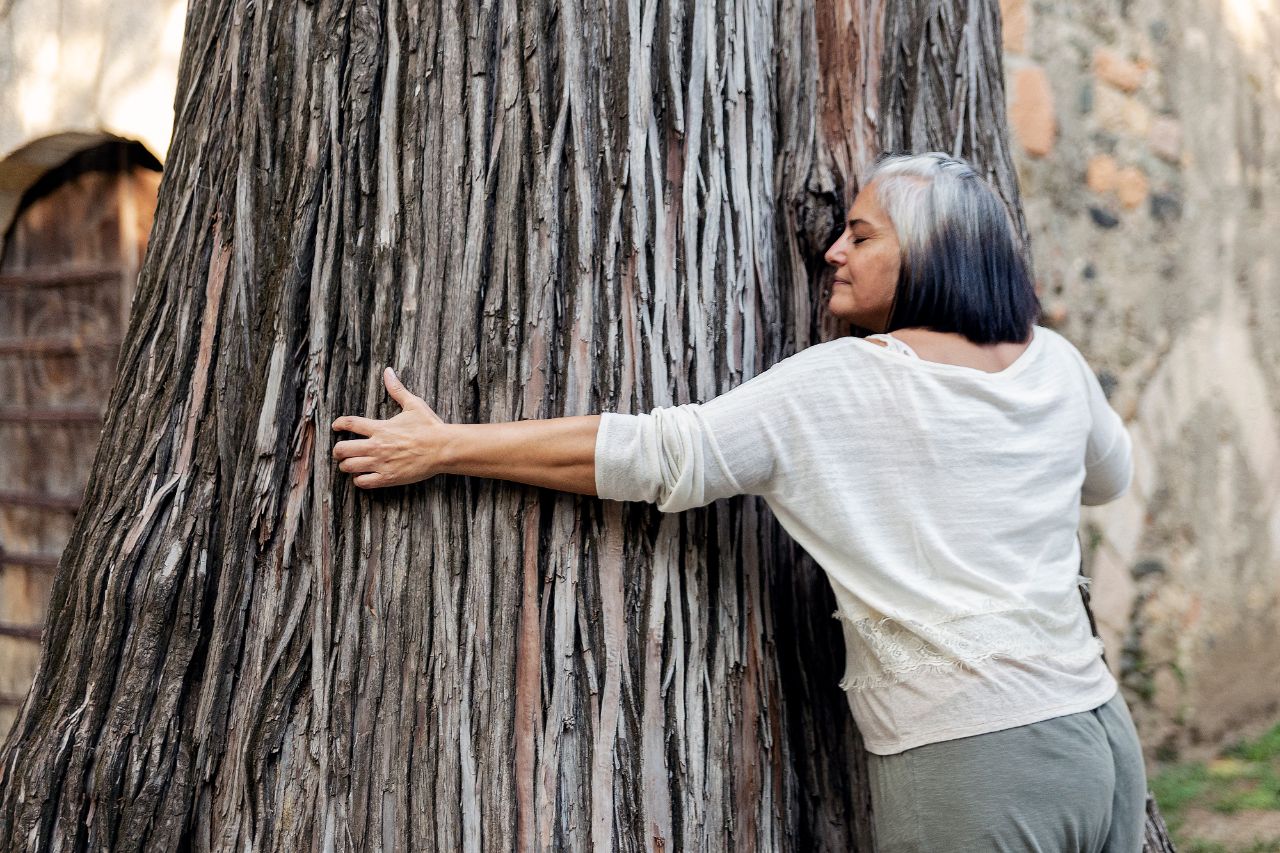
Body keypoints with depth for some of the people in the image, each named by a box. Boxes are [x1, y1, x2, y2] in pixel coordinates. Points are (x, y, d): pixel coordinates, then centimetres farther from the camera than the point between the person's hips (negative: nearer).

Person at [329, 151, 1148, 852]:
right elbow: (1110, 474, 26)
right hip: (1100, 731, 6)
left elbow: (652, 455, -12)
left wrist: (446, 447, -6)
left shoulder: (839, 386, -10)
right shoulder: (1054, 361, 6)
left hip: (971, 762, -6)